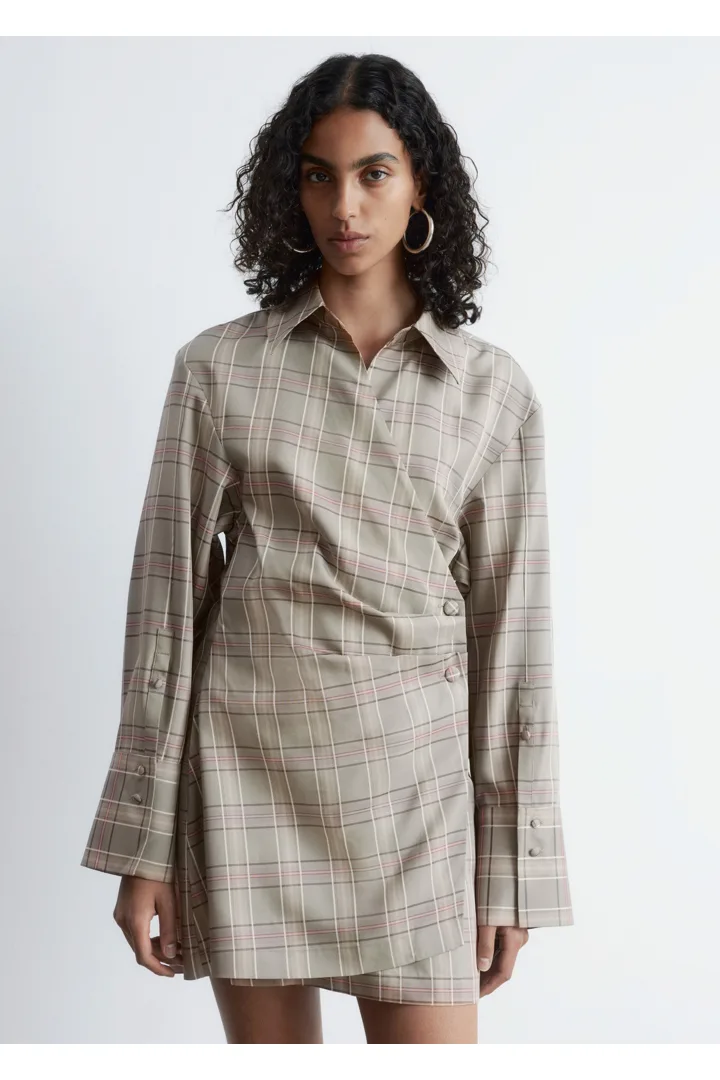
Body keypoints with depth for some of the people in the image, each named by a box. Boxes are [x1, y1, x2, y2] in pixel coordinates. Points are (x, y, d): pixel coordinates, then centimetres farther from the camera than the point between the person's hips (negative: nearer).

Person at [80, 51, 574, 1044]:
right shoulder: (218, 368, 2)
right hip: (248, 767, 0)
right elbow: (167, 602, 2)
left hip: (414, 783, 0)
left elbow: (512, 629, 4)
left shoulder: (492, 390, 3)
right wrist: (146, 844, 0)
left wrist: (513, 867, 2)